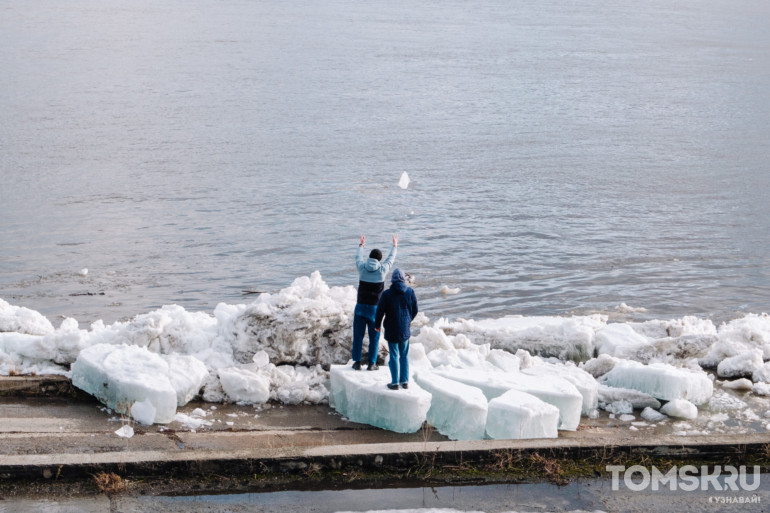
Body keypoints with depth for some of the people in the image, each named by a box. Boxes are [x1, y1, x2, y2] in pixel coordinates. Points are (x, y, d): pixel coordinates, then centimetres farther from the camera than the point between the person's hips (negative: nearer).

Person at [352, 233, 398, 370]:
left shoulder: (362, 267, -4)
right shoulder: (382, 269, -7)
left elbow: (358, 257, 19)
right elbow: (391, 258, 13)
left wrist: (361, 245, 38)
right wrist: (394, 246, 32)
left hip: (360, 307, 1)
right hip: (375, 308, -1)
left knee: (358, 335, 7)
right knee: (374, 337, 7)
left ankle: (357, 362, 8)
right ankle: (372, 363, 7)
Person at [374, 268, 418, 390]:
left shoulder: (387, 294, -12)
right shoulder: (410, 292, -3)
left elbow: (380, 311, -7)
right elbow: (415, 310, 6)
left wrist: (377, 325, 10)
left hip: (391, 330, -3)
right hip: (405, 330, 3)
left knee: (394, 356, 4)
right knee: (404, 356, 14)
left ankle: (395, 382, 6)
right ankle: (405, 381, 17)